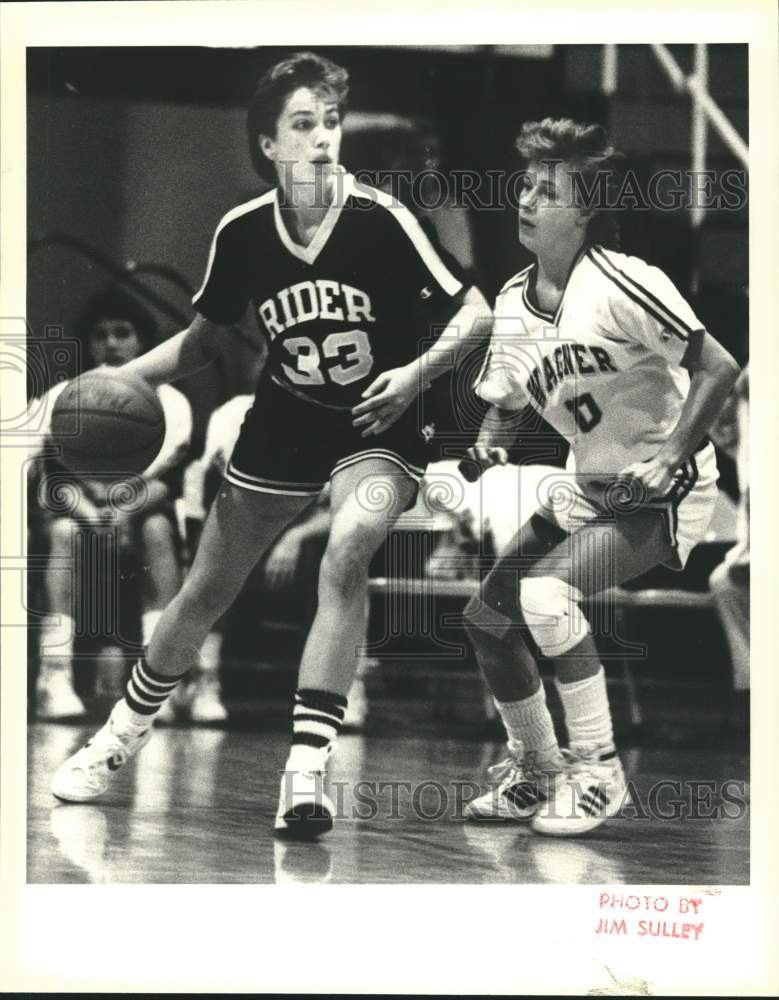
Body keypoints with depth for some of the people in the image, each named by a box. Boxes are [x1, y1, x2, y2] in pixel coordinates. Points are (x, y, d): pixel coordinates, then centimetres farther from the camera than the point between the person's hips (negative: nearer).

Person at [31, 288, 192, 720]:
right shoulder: (63, 398, -2)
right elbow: (52, 483, -12)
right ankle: (54, 678, -43)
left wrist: (126, 509, -35)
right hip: (80, 512, 0)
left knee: (158, 527, -32)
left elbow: (169, 481, -14)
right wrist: (91, 513, -33)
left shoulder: (169, 402, -3)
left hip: (141, 514, 0)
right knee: (64, 531, -32)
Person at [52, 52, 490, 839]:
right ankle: (120, 738, 36)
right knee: (205, 592, 11)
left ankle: (305, 770, -29)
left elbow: (475, 313, -14)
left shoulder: (379, 221, -21)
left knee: (347, 552, -32)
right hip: (283, 427, 4)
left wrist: (417, 372, -30)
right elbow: (204, 339, 6)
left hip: (376, 428, -3)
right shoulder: (242, 233, -11)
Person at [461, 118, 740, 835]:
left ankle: (598, 771, -11)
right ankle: (537, 771, 26)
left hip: (665, 490, -8)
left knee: (546, 591, -26)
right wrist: (486, 447, -6)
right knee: (488, 618, 5)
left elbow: (718, 367, -22)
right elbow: (507, 403, 15)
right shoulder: (514, 301, 2)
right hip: (587, 489, 8)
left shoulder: (618, 284, -21)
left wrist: (668, 460, -26)